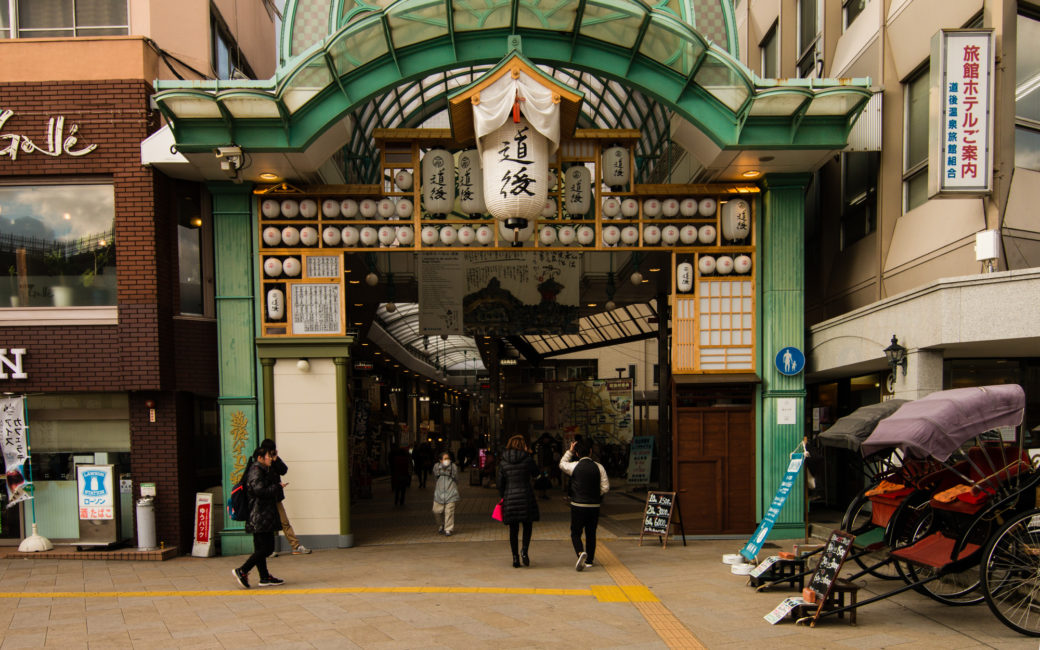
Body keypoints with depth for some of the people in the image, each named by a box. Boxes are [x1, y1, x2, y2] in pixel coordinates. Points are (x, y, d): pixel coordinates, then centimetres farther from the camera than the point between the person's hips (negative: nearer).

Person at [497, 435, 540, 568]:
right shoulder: (527, 459, -4)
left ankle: (515, 557, 9)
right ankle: (524, 550, -9)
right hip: (526, 496, -2)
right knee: (527, 526, 11)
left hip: (510, 499, 2)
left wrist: (502, 497, 17)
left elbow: (500, 482, 4)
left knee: (513, 529, 9)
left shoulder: (503, 462, 2)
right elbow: (535, 473, 12)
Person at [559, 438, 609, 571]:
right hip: (594, 505, 3)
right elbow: (605, 487, -3)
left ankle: (581, 552, -20)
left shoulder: (574, 466, -8)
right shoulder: (599, 467, -2)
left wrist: (570, 451, 19)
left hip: (578, 505, -3)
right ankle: (589, 561, 21)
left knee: (575, 533, 6)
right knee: (591, 533, 15)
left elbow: (562, 464, 14)